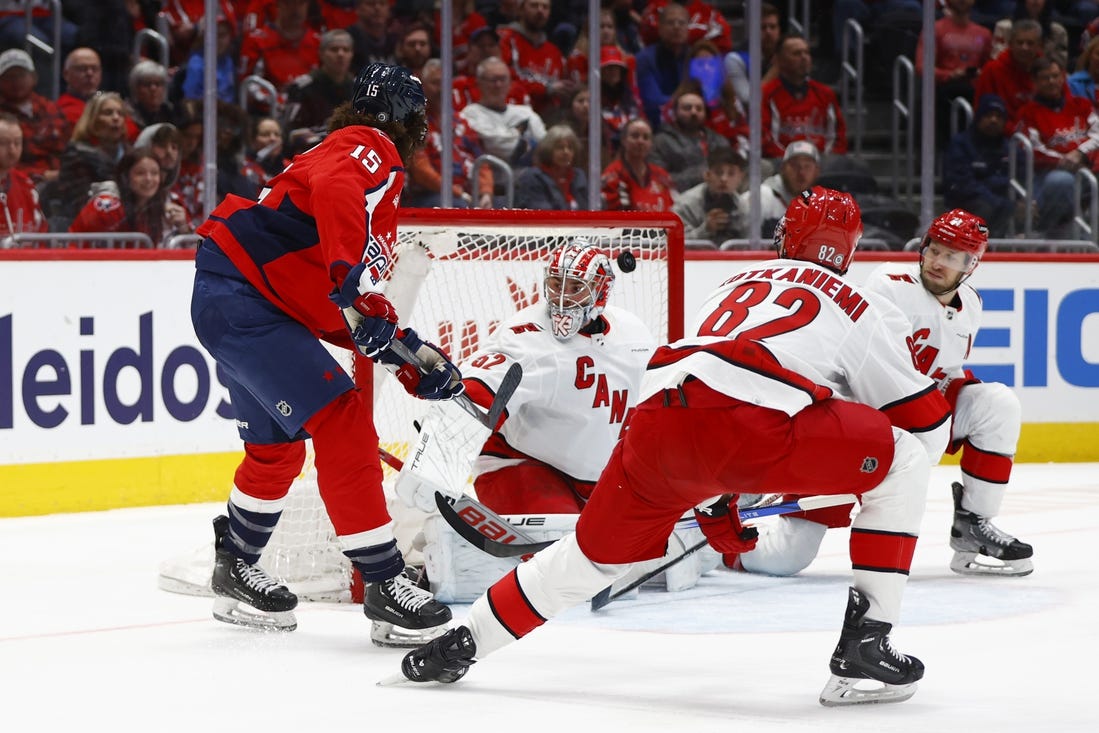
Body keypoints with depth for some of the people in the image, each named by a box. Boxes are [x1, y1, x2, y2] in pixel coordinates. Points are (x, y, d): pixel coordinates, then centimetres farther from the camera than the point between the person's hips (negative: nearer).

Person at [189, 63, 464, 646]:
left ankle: (235, 571, 41)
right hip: (238, 297, -11)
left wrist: (412, 359, 8)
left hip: (239, 301, 11)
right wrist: (353, 285, -41)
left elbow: (356, 312, 19)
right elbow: (334, 193, -34)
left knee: (278, 444, 24)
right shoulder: (368, 149, -9)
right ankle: (383, 586, -13)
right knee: (341, 421, -15)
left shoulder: (381, 190, 21)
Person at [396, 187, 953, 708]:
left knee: (596, 549, 28)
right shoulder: (860, 306, 22)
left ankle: (462, 642, 34)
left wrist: (710, 505, 53)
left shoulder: (737, 284, 38)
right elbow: (928, 419, 21)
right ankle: (864, 640, 5)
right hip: (751, 424, -6)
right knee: (905, 458, 12)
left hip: (656, 416, 6)